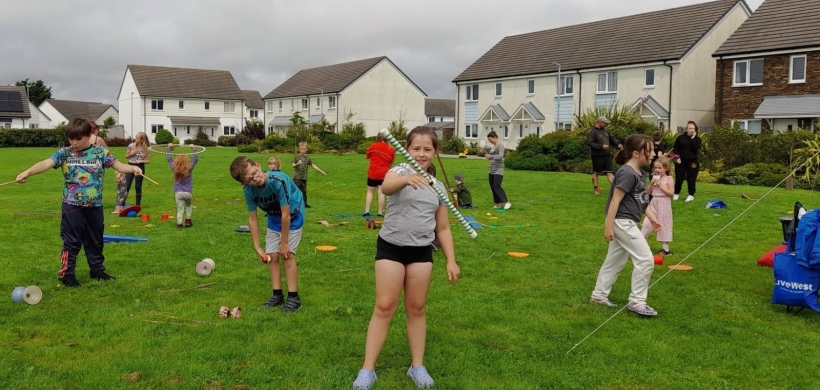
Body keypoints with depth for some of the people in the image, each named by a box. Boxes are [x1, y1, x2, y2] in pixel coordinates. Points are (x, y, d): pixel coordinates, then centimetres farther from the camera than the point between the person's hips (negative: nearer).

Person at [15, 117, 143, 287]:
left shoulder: (100, 152, -3)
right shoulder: (64, 153, -5)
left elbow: (118, 166, -4)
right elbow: (46, 163, -17)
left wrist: (132, 168, -24)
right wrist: (27, 172, -34)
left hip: (94, 205, 2)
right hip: (72, 205, -2)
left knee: (95, 240, 15)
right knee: (71, 241, 4)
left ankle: (97, 270, 29)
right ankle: (67, 274, 13)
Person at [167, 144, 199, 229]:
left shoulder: (174, 168, -4)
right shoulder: (189, 168, -8)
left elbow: (169, 158, 9)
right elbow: (196, 159, 0)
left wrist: (168, 147, 17)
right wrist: (194, 148, 5)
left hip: (178, 193, 0)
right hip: (188, 192, 0)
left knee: (180, 209, 3)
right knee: (188, 206, 23)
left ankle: (179, 224, -2)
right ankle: (188, 221, 19)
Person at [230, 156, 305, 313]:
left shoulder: (278, 181, -38)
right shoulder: (249, 190, -20)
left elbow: (286, 215, -29)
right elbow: (252, 219, -8)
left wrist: (284, 242, -20)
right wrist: (257, 247, -8)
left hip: (293, 215, -5)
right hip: (274, 217, 5)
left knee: (287, 254, -11)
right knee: (272, 255, 2)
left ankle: (293, 297, -2)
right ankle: (277, 295, 15)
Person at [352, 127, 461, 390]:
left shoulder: (438, 187, 7)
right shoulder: (400, 171, -7)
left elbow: (443, 228, 12)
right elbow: (386, 187, -33)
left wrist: (451, 261, 5)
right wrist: (406, 179, -55)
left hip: (421, 251, 4)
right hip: (391, 247, -3)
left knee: (416, 308, 10)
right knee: (384, 307, -1)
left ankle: (417, 366, 24)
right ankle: (367, 369, 8)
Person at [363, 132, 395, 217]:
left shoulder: (374, 146, -5)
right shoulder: (391, 149, 3)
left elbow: (366, 156, 7)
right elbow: (391, 163, 10)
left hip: (373, 173, -1)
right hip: (384, 174, 1)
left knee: (370, 192, 8)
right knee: (381, 192, 2)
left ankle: (367, 211, 3)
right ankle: (380, 212, 3)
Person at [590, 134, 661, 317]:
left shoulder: (639, 173, 12)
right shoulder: (627, 173, -18)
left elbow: (642, 200, 21)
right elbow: (615, 200, -20)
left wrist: (652, 218, 16)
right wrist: (608, 226, -22)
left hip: (626, 223, 10)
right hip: (622, 222, -10)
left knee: (615, 261, 16)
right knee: (645, 260, -7)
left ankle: (599, 295, 26)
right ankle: (637, 301, 2)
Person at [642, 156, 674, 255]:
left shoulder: (669, 179, -6)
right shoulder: (655, 178, 8)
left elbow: (671, 193, -16)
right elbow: (648, 192, 8)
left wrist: (660, 185, -17)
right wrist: (651, 183, -7)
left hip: (664, 204, -4)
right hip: (654, 203, 4)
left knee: (664, 224, 4)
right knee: (647, 222, 1)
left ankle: (665, 248, 14)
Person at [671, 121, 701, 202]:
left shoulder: (697, 139, 3)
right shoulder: (680, 137, 2)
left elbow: (695, 149, -14)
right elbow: (675, 148, 5)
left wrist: (693, 139, -16)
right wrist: (677, 157, -7)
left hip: (692, 162, 0)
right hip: (681, 161, 0)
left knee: (691, 179, 3)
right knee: (679, 178, 3)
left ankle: (691, 195, 12)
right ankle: (676, 194, 17)